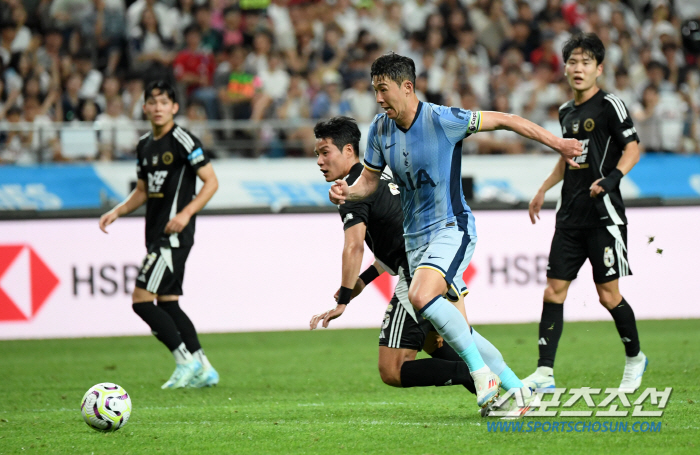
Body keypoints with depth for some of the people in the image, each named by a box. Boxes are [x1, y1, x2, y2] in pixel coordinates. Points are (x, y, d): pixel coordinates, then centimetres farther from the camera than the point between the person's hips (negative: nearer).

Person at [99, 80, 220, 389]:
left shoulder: (183, 141, -10)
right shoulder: (145, 145, 14)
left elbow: (211, 182, -11)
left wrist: (186, 213, -22)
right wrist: (117, 212, 9)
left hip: (174, 234, -9)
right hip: (157, 236, 9)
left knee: (141, 299, -13)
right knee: (168, 303, 9)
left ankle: (186, 361, -6)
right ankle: (203, 370, 13)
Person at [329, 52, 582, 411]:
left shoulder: (441, 119, -16)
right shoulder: (380, 129, 3)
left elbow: (504, 120, -10)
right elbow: (369, 180, 14)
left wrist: (557, 144, -9)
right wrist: (347, 191, -9)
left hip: (451, 228, -7)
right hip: (415, 236, 7)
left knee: (421, 297, -31)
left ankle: (481, 372, -21)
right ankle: (513, 387, 17)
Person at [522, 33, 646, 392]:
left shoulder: (609, 105, -6)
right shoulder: (566, 111, 15)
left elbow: (632, 148, -11)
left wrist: (612, 177, -25)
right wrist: (543, 190, 28)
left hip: (603, 214, -7)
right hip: (570, 215, 7)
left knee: (608, 295, -4)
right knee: (553, 291, -2)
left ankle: (635, 358, 19)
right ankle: (544, 374, -4)